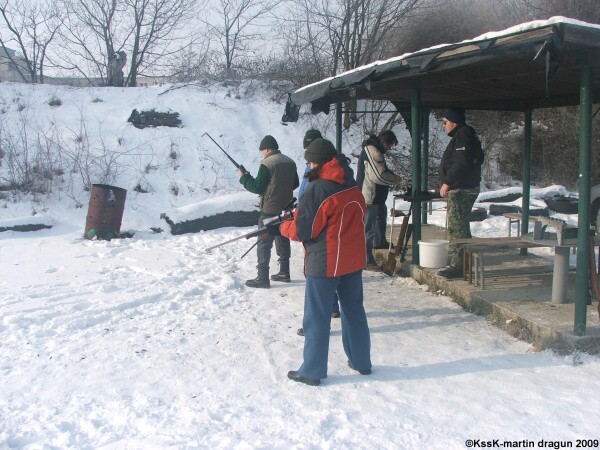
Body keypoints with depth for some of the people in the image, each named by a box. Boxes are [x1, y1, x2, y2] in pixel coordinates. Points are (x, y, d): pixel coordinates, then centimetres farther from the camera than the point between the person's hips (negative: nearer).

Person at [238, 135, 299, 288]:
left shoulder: (267, 164, -17)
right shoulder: (290, 162, 6)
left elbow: (257, 187, -15)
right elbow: (295, 184, 16)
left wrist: (244, 177, -1)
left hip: (270, 211, -7)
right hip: (286, 209, 7)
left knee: (264, 244, -1)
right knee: (283, 240, 19)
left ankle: (262, 278, 0)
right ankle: (284, 272, 28)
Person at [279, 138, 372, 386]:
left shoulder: (317, 189, -18)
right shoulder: (353, 187, 5)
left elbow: (302, 230, -17)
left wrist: (283, 227, 5)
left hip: (324, 263, -7)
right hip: (353, 260, 7)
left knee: (316, 318, 4)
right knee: (354, 311, 19)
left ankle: (312, 371, 11)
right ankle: (361, 361, 30)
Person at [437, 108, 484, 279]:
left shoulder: (463, 136, -14)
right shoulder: (464, 135, 19)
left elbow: (461, 163, -24)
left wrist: (447, 182, -21)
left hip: (460, 190, -11)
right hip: (465, 189, 11)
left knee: (456, 228, -9)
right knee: (461, 227, 17)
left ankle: (457, 266, -6)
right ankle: (465, 263, 25)